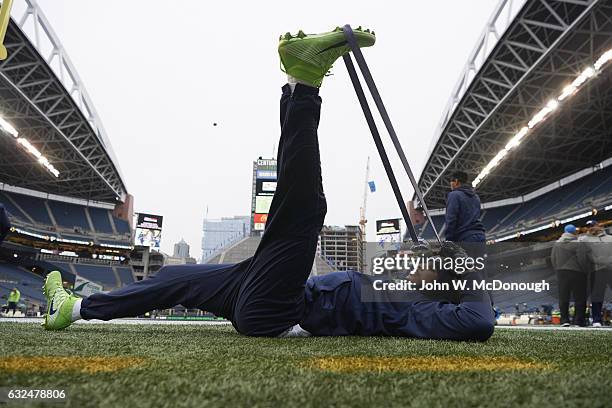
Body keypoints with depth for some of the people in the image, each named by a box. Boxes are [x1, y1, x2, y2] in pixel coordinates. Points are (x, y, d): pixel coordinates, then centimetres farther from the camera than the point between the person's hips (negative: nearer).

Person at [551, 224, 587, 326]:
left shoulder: (557, 244, 6)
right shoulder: (577, 244, -11)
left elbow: (553, 259, 8)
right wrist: (584, 271, 4)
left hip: (561, 273, 4)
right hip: (576, 273, -4)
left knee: (563, 298, 7)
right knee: (579, 298, 5)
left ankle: (564, 320, 6)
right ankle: (579, 320, 6)